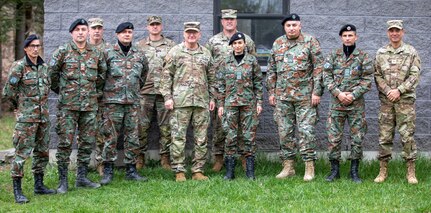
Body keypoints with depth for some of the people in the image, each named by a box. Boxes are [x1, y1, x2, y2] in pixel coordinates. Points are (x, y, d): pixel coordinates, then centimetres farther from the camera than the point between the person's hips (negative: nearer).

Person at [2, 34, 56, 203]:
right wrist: (19, 103, 5)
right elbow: (8, 91, -8)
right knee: (22, 152, -7)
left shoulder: (44, 66, 10)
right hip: (26, 116, -7)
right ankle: (17, 191, -4)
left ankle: (39, 185, 23)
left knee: (42, 151, 12)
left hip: (43, 115, 7)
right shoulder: (19, 66, -9)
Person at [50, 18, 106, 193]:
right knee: (65, 142, -5)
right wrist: (59, 89, 5)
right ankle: (63, 181, 1)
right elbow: (51, 72, 1)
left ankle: (82, 178, 17)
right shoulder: (62, 52, -3)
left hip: (90, 105, 4)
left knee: (87, 142, 7)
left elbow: (102, 73, 22)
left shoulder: (96, 54, 8)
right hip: (68, 105, -4)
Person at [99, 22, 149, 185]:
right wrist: (107, 90, 7)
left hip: (133, 102, 3)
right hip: (112, 102, -3)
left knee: (132, 138, 6)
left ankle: (131, 170, 14)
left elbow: (144, 73, 24)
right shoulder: (108, 54, -2)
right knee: (110, 137, -1)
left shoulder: (139, 55, 9)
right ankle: (108, 171, 6)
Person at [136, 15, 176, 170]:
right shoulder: (140, 45, 11)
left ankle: (165, 157, 9)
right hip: (145, 90, 0)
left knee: (165, 126, 2)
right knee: (142, 125, 0)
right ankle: (140, 156, 8)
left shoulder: (171, 45, 9)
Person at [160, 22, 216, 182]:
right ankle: (179, 171, 3)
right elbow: (166, 76, 1)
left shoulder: (206, 54, 13)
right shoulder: (175, 52, 2)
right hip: (180, 102, -3)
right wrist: (167, 96, -6)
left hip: (202, 102, 3)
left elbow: (211, 77, 18)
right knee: (178, 138, -3)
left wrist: (212, 97, 11)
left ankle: (198, 170, 12)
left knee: (201, 139, 5)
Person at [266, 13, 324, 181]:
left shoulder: (310, 42, -2)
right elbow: (271, 70, 15)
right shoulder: (277, 44, 10)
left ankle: (309, 167, 1)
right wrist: (271, 92, 10)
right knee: (285, 131, 7)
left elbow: (318, 68, -5)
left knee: (306, 130, -5)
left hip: (305, 95, -4)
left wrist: (317, 92, -11)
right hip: (283, 96, 4)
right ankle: (288, 166, 15)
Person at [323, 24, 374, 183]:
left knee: (357, 138, 3)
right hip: (337, 103, 1)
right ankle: (334, 170, 11)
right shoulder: (333, 55, 6)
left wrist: (353, 95, -13)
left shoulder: (363, 57, 2)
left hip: (356, 103, -1)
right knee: (333, 138, 0)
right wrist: (338, 93, -12)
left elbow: (367, 79, -2)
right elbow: (327, 76, 1)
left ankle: (354, 171, 13)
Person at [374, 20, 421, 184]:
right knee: (384, 136, 3)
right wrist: (388, 91, -9)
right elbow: (377, 76, 6)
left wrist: (399, 90, -13)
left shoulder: (411, 52, 3)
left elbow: (415, 75, -3)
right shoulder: (381, 53, 9)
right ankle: (383, 171, 10)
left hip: (405, 100, -2)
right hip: (386, 101, 2)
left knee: (407, 135, -3)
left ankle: (411, 172, 4)